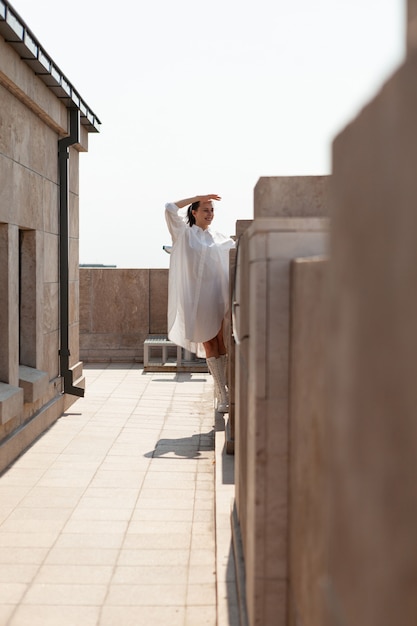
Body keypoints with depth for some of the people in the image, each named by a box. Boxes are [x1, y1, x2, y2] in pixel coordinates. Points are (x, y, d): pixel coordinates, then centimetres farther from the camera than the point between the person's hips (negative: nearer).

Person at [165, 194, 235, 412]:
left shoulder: (218, 238, 13)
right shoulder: (184, 233, 5)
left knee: (222, 344, -3)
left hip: (218, 294, 2)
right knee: (208, 345, 0)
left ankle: (223, 393, 1)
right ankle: (222, 395, 4)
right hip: (197, 295, -2)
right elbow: (170, 208, -7)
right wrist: (197, 197, -3)